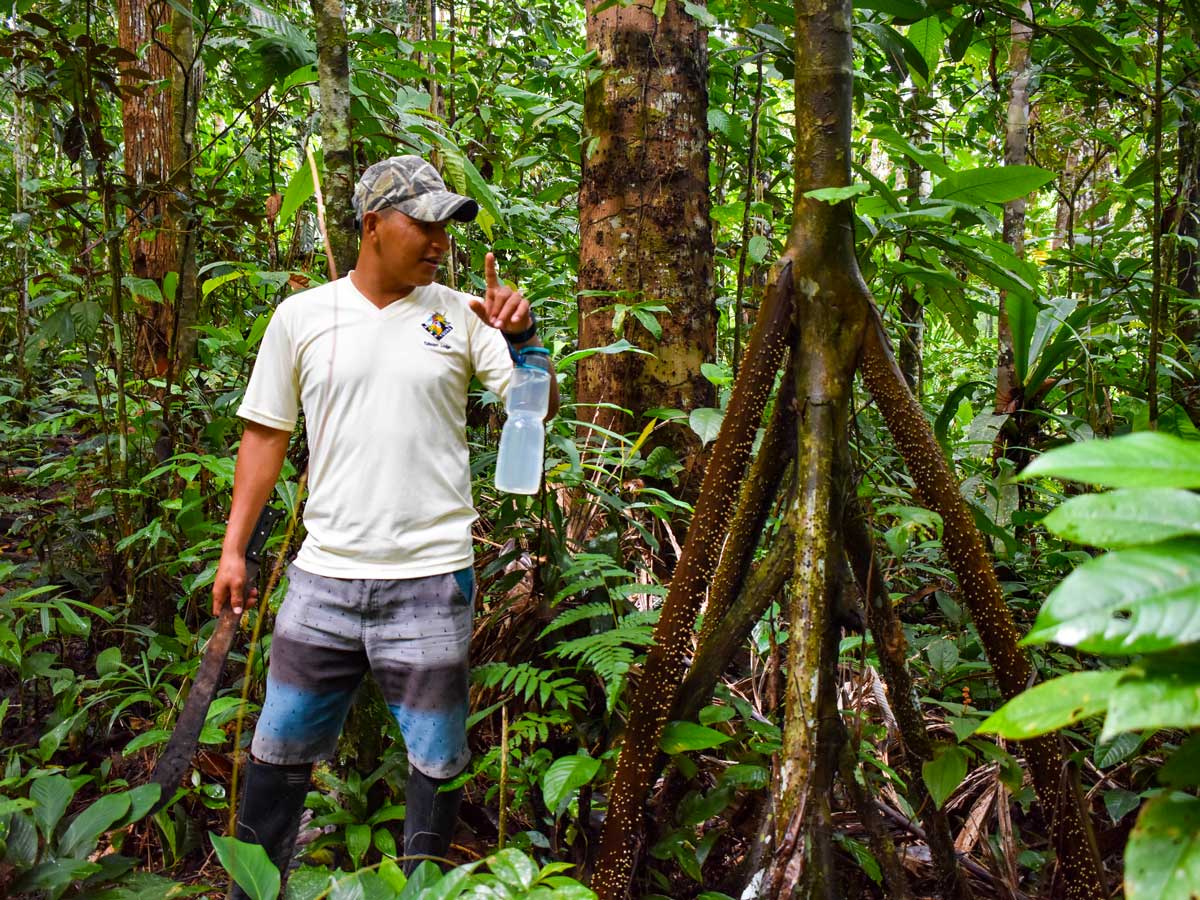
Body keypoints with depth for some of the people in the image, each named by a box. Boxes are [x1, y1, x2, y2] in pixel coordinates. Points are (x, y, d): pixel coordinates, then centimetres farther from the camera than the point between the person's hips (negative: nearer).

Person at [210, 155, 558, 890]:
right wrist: (234, 548, 6)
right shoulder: (302, 317, 4)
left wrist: (523, 336, -18)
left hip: (431, 576, -1)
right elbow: (266, 435, 9)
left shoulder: (460, 314, 2)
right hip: (324, 573, 1)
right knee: (280, 746, 11)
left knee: (437, 755, 9)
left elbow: (542, 408, 0)